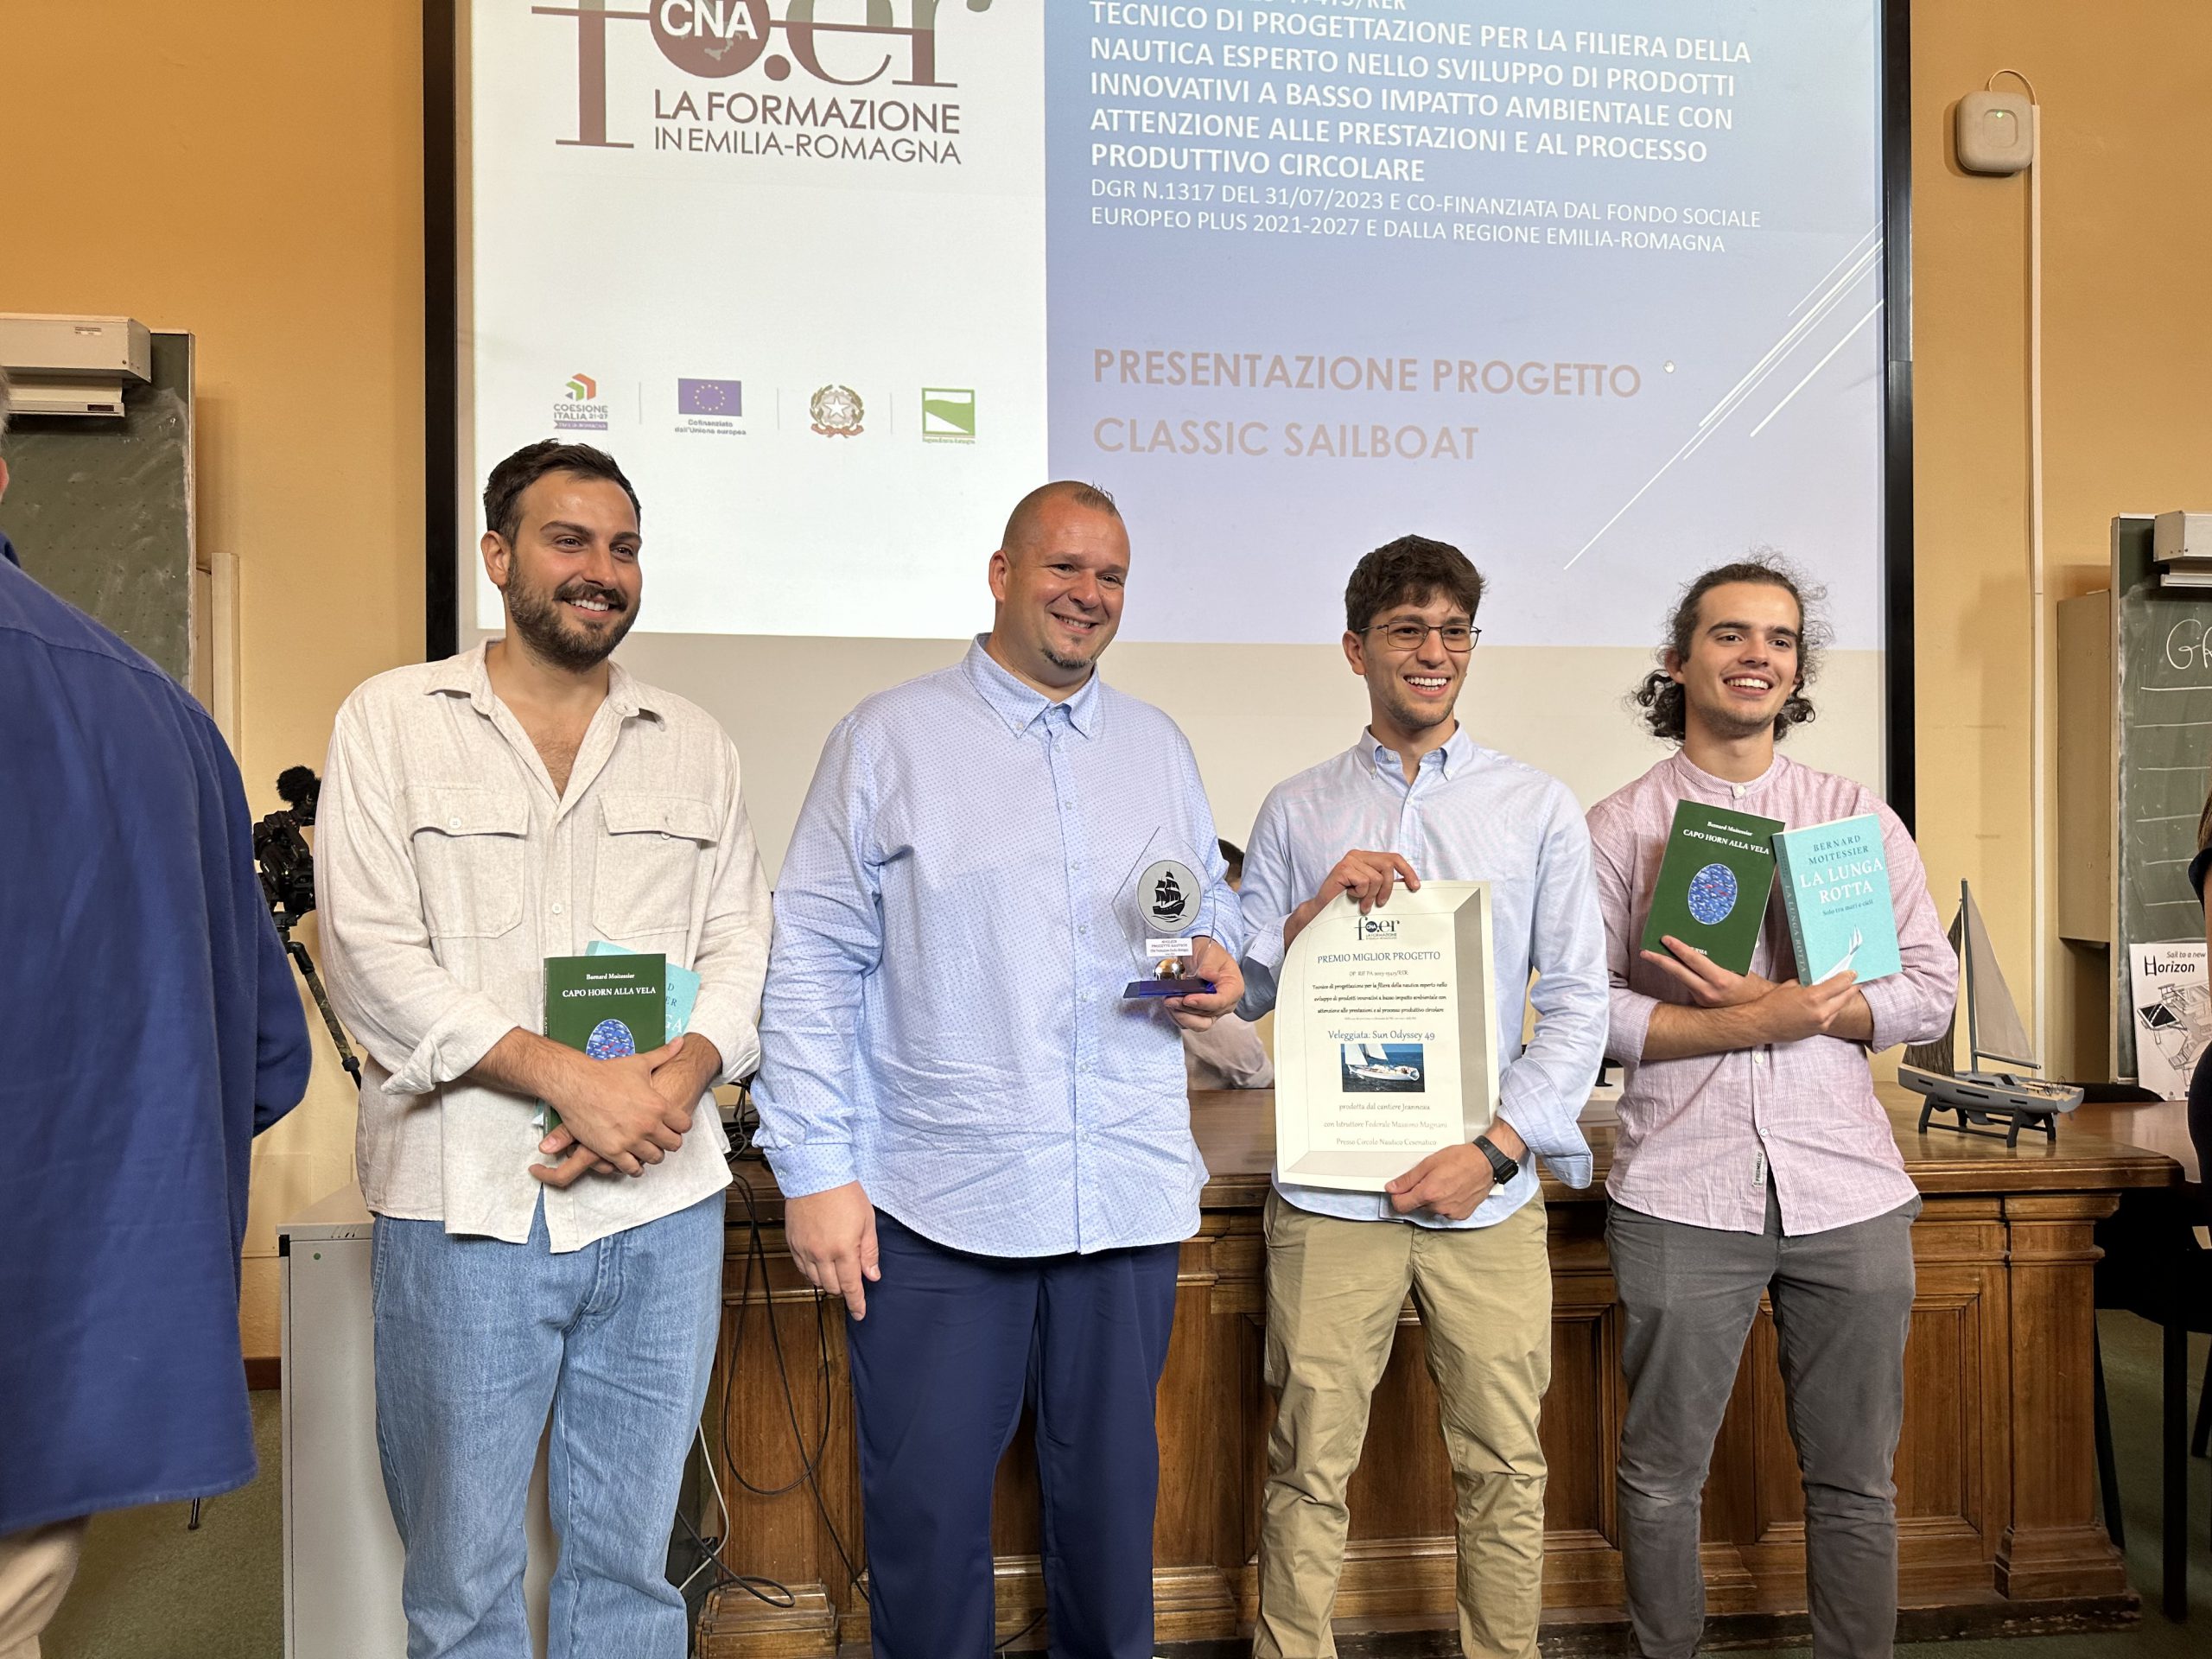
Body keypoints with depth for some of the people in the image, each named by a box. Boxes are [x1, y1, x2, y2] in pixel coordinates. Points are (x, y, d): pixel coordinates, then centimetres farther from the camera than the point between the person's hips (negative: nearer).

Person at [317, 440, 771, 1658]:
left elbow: (743, 940, 9)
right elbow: (370, 955, -7)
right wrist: (568, 1078, -15)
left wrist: (681, 1075, -11)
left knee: (630, 1559, 14)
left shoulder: (694, 745, 12)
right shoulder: (392, 721, 2)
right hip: (464, 1205, -2)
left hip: (661, 1205, 3)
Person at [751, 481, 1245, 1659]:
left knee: (1111, 1497, 17)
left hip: (1126, 1196, 4)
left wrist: (1219, 975, -2)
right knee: (926, 1511, 7)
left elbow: (1213, 921, 22)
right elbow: (813, 964, -4)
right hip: (933, 1204, -3)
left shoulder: (1158, 748, 12)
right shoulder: (889, 739, -1)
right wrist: (816, 1172, -9)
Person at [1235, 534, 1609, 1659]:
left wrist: (1495, 1149, -8)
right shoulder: (1296, 811, 9)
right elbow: (1243, 991, 7)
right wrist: (1316, 912, -11)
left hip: (1486, 1190, 0)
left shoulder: (1537, 808, 7)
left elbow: (1579, 1000, 3)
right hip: (1329, 1190, 0)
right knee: (1309, 1468, 6)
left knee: (1504, 1469, 8)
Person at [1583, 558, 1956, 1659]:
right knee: (1663, 1478, 9)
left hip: (1848, 1193, 2)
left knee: (1855, 1479, 12)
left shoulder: (1859, 817, 9)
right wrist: (1754, 1022, -16)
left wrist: (1786, 1004, -11)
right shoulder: (1618, 827, 2)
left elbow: (1931, 993, 4)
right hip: (1681, 1194, -2)